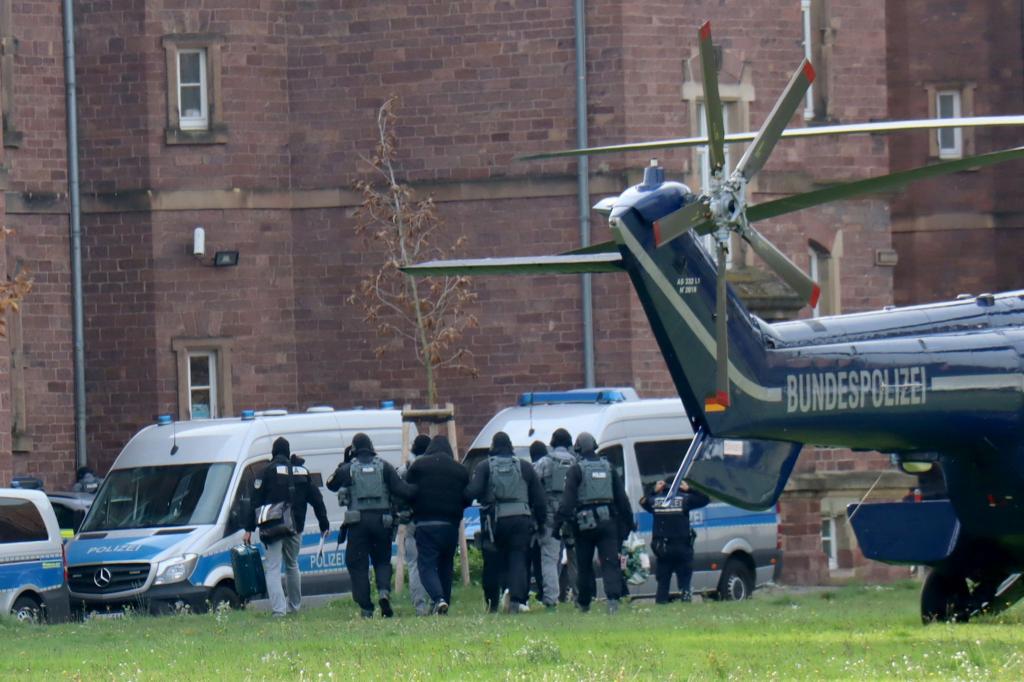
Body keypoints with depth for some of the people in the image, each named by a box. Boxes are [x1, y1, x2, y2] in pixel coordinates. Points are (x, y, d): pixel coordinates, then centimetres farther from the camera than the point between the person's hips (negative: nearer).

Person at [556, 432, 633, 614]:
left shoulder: (576, 470, -3)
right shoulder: (608, 467, 11)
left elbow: (568, 498, -11)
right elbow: (622, 497, 13)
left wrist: (560, 520, -13)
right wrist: (629, 521, 18)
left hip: (585, 523, -3)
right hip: (607, 522, 3)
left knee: (584, 565, 9)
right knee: (610, 562, -4)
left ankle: (584, 603, 18)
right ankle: (613, 598, -23)